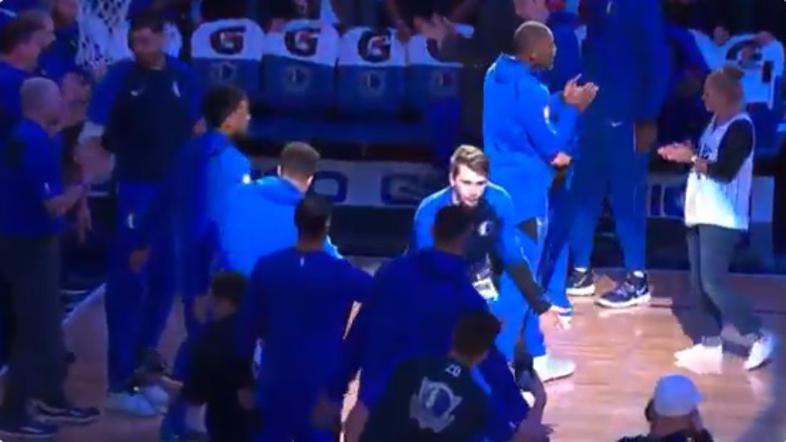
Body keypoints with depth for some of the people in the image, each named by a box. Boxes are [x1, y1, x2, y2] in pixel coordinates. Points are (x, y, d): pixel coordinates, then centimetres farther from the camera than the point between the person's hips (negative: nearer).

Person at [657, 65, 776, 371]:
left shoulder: (740, 127, -15)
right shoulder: (716, 122, 13)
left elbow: (725, 171, -22)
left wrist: (690, 158, -16)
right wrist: (682, 152, 3)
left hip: (722, 219, -9)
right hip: (701, 214, 9)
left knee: (713, 283, -12)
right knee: (699, 284, 8)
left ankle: (759, 338, -3)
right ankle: (710, 343, 15)